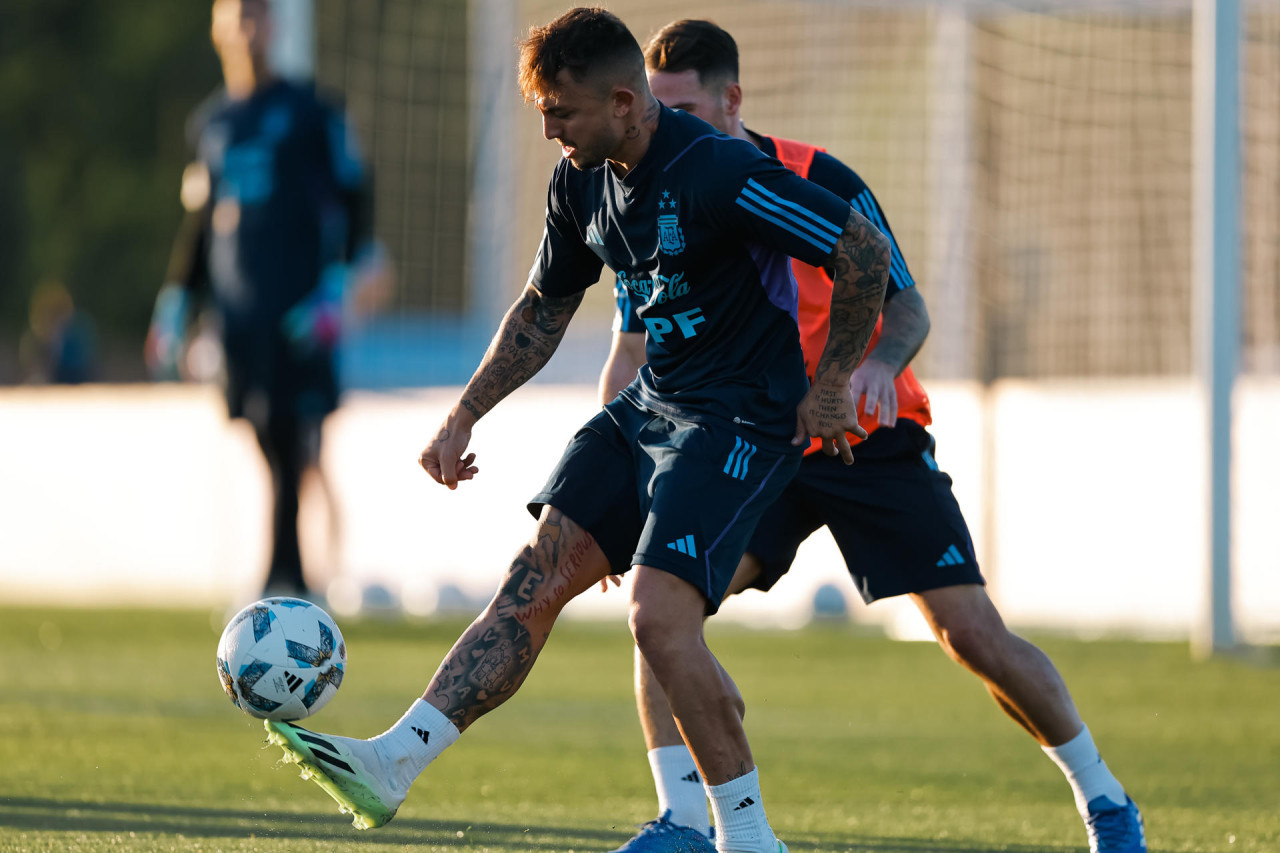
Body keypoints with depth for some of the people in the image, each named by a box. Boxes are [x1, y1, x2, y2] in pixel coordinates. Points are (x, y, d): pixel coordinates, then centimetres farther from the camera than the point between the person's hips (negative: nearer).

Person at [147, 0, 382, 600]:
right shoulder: (209, 122, 16)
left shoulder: (309, 112, 4)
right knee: (272, 451, 1)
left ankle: (282, 576, -13)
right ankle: (295, 583, 8)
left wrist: (338, 284, -8)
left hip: (299, 305, -4)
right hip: (237, 311, 4)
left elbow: (353, 196, 2)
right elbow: (199, 221, 23)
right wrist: (173, 307, 19)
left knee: (296, 437, -12)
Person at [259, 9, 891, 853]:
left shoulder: (721, 175, -23)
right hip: (650, 403, 8)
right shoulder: (584, 180, 3)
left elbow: (865, 251, -19)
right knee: (537, 574, -3)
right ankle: (393, 763, -7)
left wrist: (832, 384, -12)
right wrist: (464, 417, 14)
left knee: (661, 616, -19)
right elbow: (544, 309, 20)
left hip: (741, 421, -8)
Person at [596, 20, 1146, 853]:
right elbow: (634, 351, 2)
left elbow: (907, 307, -13)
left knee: (976, 636, -7)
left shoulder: (819, 182, -16)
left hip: (872, 440, -3)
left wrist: (880, 363, -36)